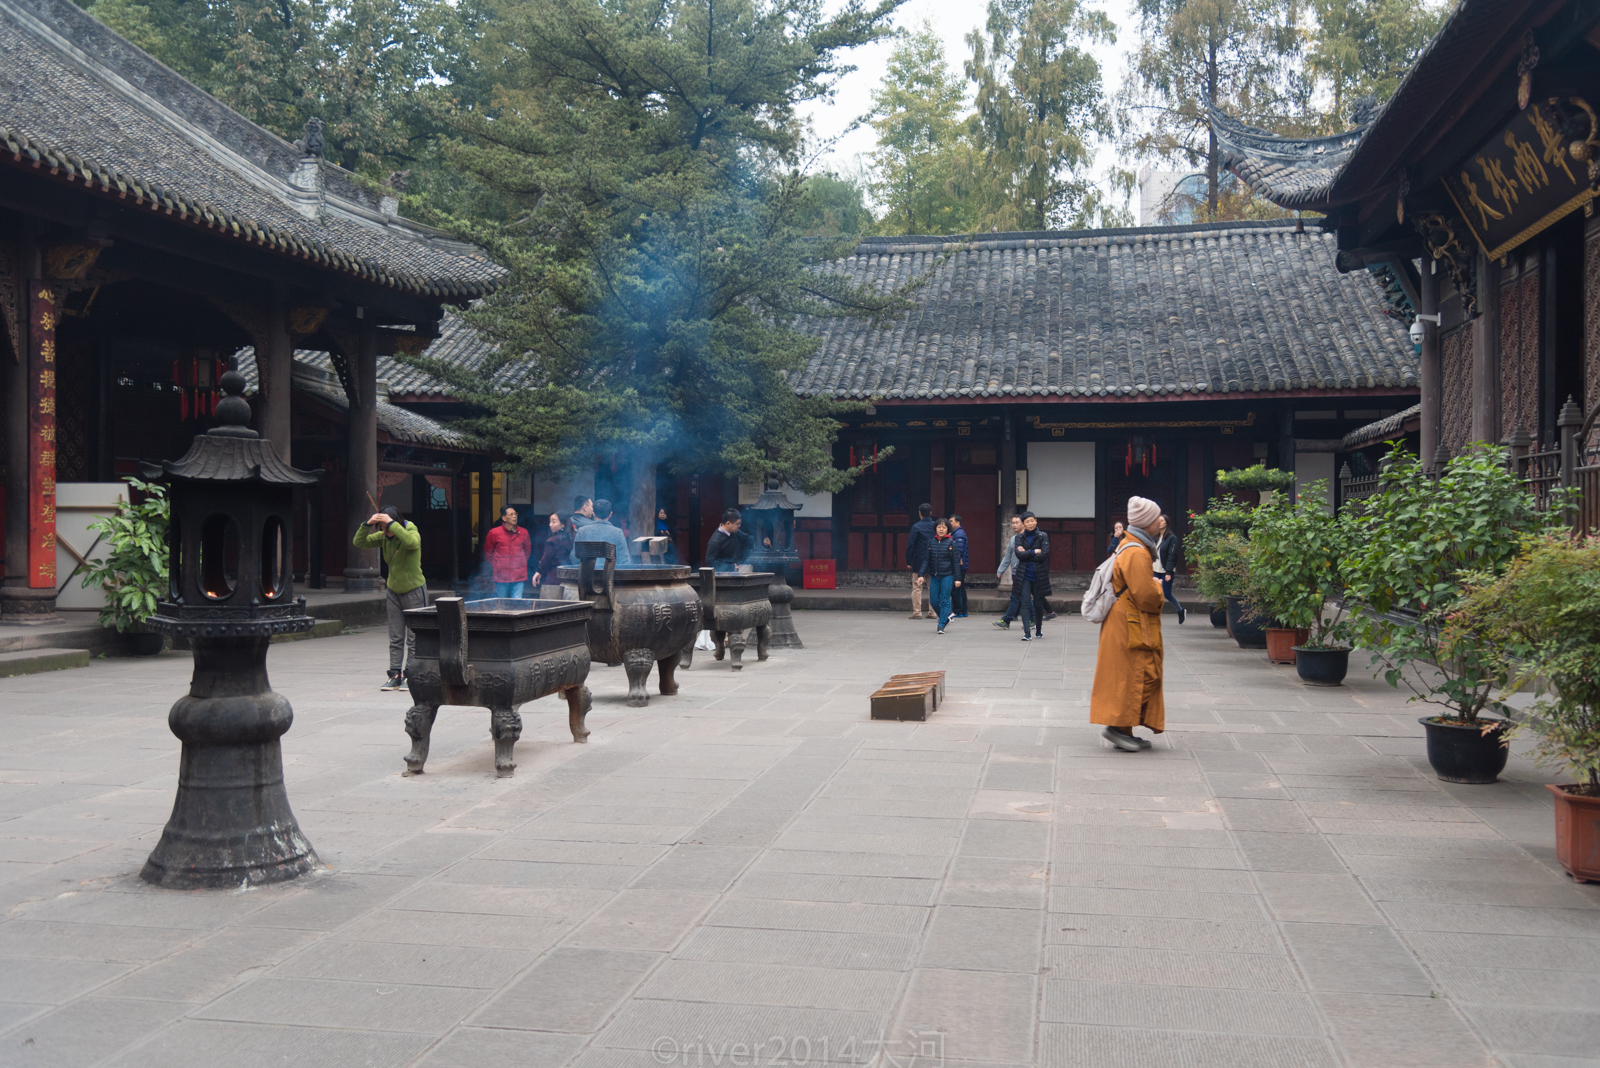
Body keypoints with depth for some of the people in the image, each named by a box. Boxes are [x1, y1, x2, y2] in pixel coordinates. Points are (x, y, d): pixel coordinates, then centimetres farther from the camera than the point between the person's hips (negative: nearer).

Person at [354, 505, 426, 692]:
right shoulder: (383, 536, 0)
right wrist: (367, 524, -17)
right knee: (395, 638, 7)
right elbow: (359, 543, -1)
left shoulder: (411, 530, -16)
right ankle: (395, 675, 10)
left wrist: (392, 523, -38)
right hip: (393, 590, 6)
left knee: (413, 638, -2)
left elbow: (412, 542, -39)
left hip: (414, 590, -6)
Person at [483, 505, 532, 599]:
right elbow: (488, 553, 12)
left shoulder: (523, 533, 5)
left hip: (519, 577, 1)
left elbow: (528, 550, 21)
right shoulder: (494, 533, -1)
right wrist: (495, 566, 12)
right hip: (501, 576, -1)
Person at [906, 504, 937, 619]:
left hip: (919, 562, -4)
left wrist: (908, 561, -2)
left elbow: (910, 545, -9)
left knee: (917, 588, 2)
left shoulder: (916, 527, -8)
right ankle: (932, 612, 11)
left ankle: (917, 612, 0)